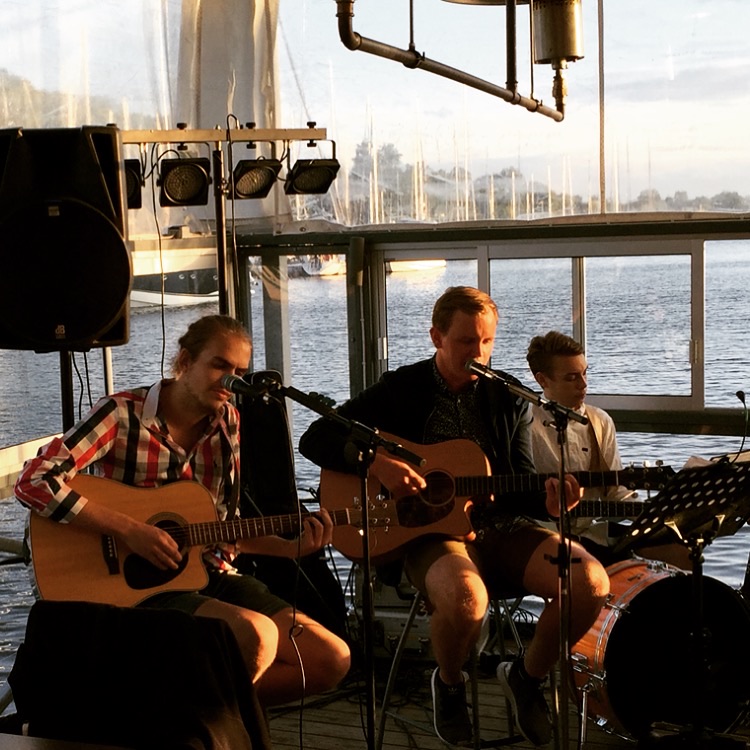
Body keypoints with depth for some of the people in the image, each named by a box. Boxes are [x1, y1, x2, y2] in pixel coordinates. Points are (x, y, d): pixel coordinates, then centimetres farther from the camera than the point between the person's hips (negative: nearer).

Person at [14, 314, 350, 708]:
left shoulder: (227, 422, 6)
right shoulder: (122, 414, -12)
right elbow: (33, 480, -22)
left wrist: (291, 547, -2)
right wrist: (129, 529, -25)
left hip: (211, 575, 7)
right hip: (137, 585, -6)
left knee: (332, 659, -6)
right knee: (256, 635, -33)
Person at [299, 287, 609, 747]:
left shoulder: (509, 398, 10)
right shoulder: (400, 390, 2)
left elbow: (522, 486, 10)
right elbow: (315, 439, -3)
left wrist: (548, 502, -14)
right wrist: (376, 462, -19)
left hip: (501, 526, 4)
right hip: (429, 530, -4)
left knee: (592, 582, -21)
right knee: (466, 598, -38)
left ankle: (528, 677, 8)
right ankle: (449, 686, -1)